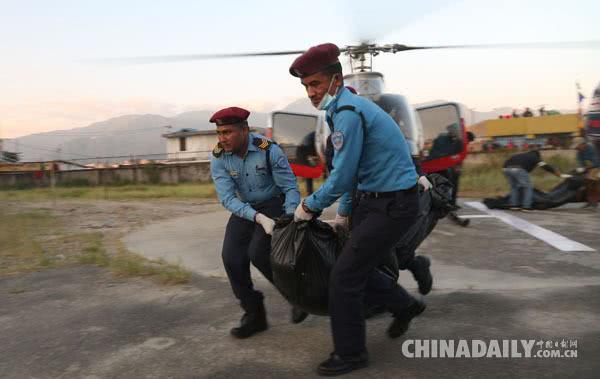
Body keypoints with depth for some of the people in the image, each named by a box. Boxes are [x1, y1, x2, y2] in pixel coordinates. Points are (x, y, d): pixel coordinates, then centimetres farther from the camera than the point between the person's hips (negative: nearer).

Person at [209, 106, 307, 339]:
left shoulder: (269, 150, -21)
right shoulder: (219, 158, -14)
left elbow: (290, 188, -15)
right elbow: (227, 197, -21)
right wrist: (258, 217, -35)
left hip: (273, 205, -4)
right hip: (244, 209, 4)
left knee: (258, 253, -22)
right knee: (231, 258, -10)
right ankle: (254, 315, 9)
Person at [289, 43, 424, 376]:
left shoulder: (348, 113, -20)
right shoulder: (345, 109, 12)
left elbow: (342, 176, -21)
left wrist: (309, 206, -6)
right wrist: (343, 213, 24)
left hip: (393, 205, -10)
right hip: (372, 200, 10)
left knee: (344, 276, -4)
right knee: (361, 268, 18)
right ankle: (405, 306, 40)